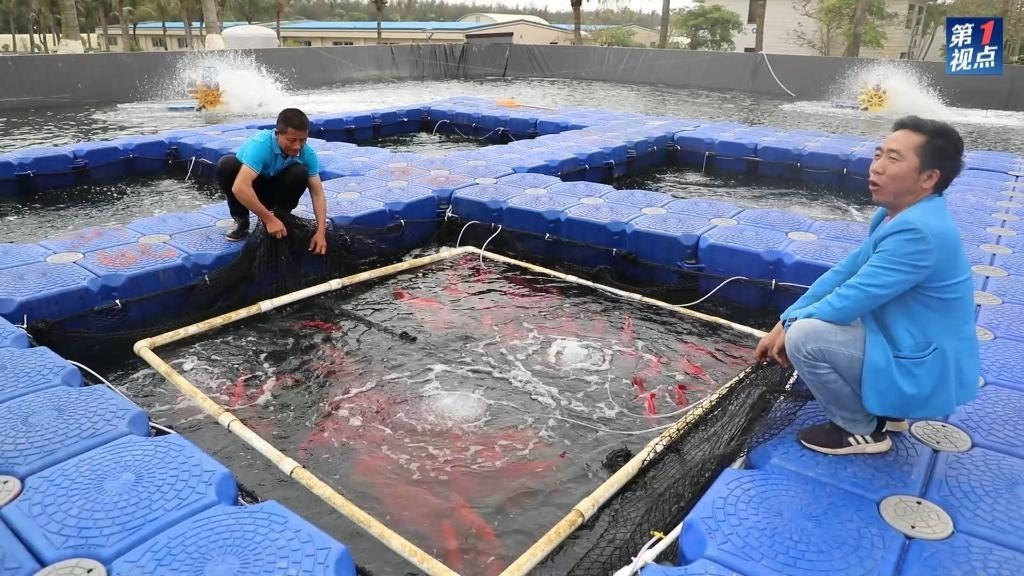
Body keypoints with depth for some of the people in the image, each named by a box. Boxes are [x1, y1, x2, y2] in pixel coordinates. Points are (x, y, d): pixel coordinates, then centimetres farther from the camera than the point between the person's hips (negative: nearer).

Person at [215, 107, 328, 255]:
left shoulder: (307, 153, -21)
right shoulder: (260, 145, -35)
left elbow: (317, 192, -20)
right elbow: (240, 187, -45)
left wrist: (321, 231, -33)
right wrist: (269, 219, -43)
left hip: (274, 189, 2)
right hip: (248, 190, -2)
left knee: (300, 173, -27)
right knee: (227, 164, -33)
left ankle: (281, 217, -3)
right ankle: (241, 220, -11)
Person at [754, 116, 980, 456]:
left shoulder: (918, 231, -28)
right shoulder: (896, 215, 3)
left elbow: (850, 299, -26)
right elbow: (844, 273, 5)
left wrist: (791, 325, -8)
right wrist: (785, 321, -3)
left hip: (923, 372, -10)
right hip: (910, 349, 10)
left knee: (804, 336, -22)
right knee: (804, 319, 16)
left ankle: (861, 431, 0)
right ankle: (885, 411, 19)